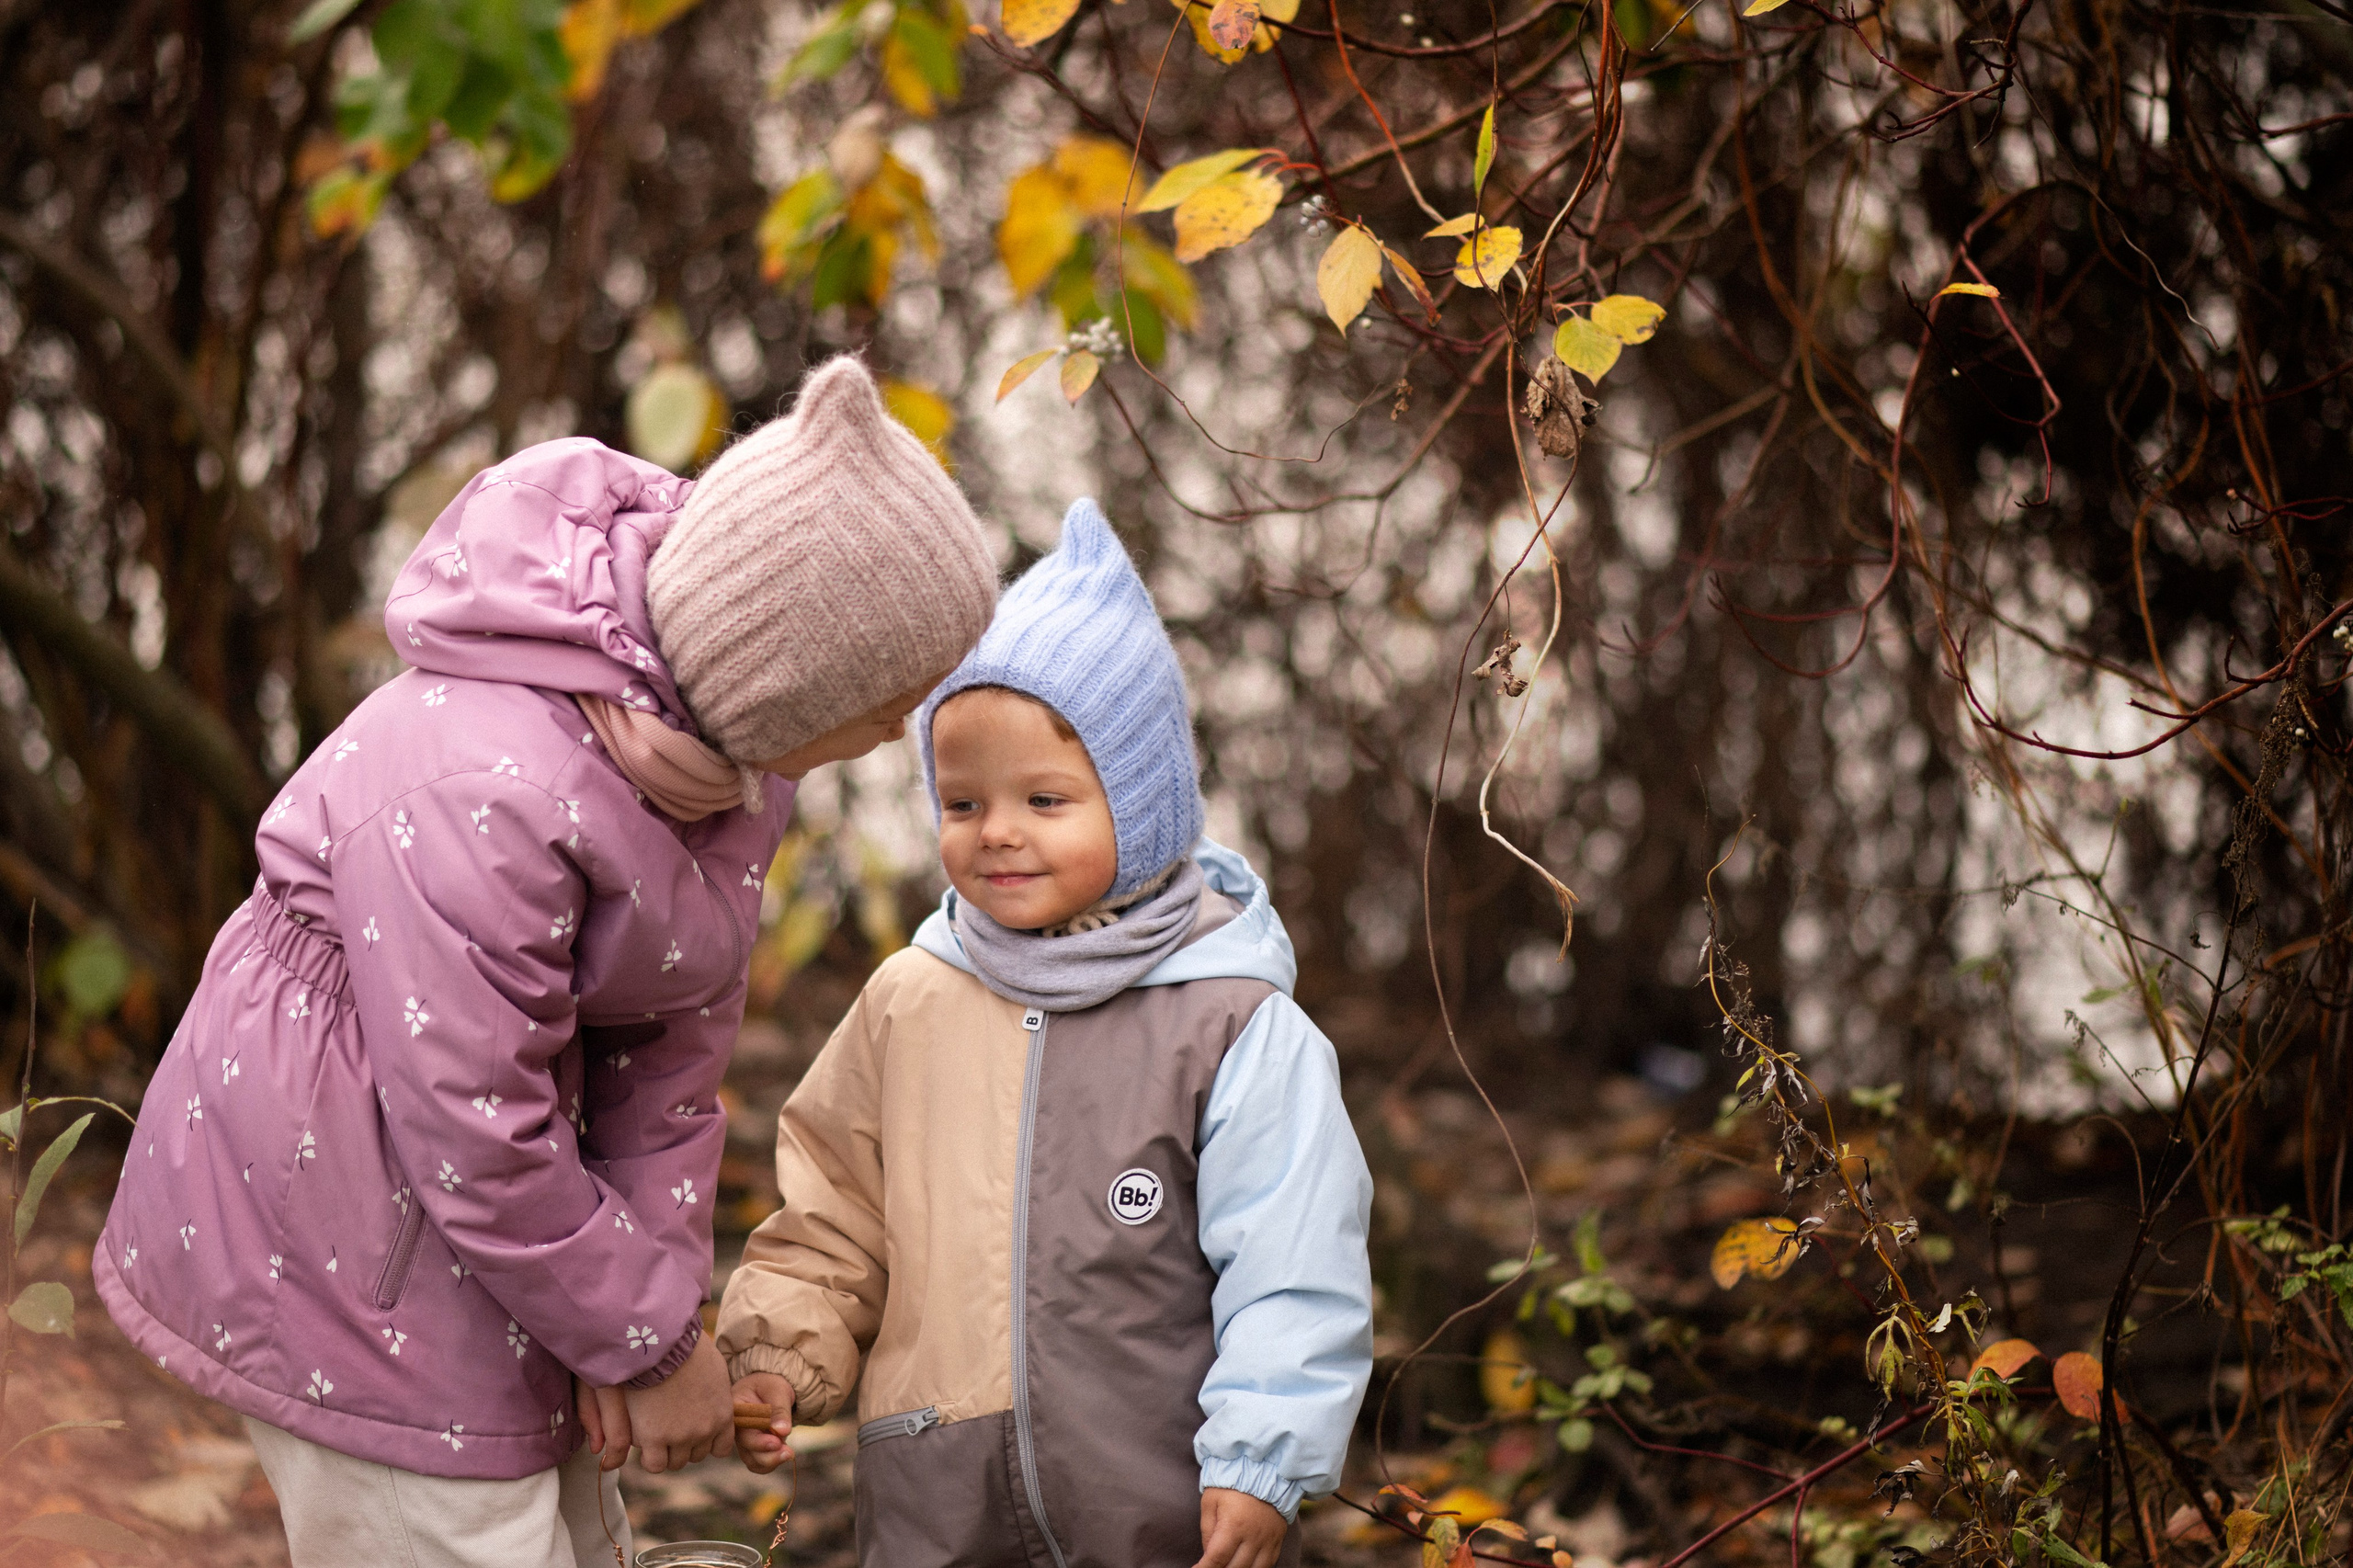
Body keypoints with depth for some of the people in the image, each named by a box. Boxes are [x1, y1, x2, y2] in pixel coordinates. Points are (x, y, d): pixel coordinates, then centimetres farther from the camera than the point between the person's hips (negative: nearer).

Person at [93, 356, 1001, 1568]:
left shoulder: (728, 727, -6)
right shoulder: (486, 786, -34)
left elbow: (678, 1034, 0)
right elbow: (475, 1144, -27)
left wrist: (658, 1278, -6)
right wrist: (651, 1339, -15)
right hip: (336, 1226, -8)